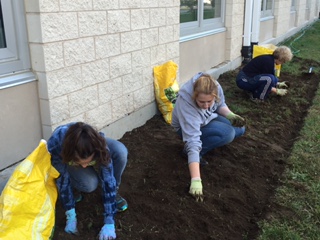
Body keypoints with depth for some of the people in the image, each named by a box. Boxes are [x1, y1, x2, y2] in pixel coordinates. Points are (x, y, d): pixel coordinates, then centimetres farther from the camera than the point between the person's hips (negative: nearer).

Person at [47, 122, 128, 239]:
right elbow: (62, 181, -32)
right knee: (89, 183, -33)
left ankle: (114, 192, -6)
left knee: (121, 151, -31)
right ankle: (74, 187, 4)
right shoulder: (55, 145, -43)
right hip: (65, 158, -1)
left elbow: (108, 181, -36)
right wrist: (71, 217, -28)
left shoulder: (98, 145, -39)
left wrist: (109, 223, -38)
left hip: (88, 147, 2)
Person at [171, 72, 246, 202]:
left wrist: (231, 115, -24)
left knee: (240, 129, -3)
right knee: (228, 134, -27)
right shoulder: (186, 106, -42)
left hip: (208, 118, 6)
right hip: (187, 127, -6)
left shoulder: (215, 87, -29)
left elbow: (220, 105, -3)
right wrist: (196, 180, -51)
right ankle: (189, 150, -13)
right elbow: (193, 143, -47)